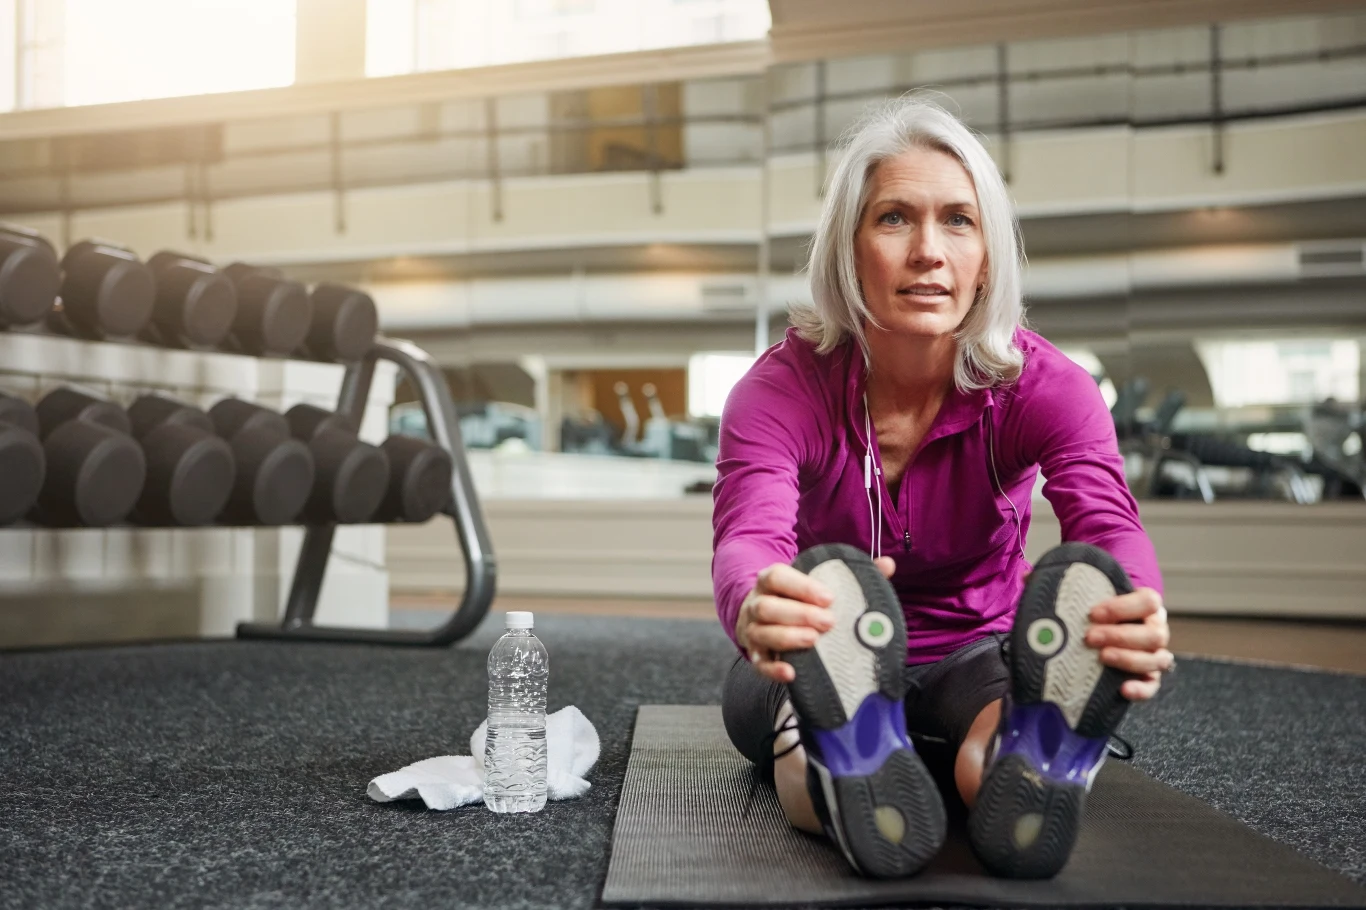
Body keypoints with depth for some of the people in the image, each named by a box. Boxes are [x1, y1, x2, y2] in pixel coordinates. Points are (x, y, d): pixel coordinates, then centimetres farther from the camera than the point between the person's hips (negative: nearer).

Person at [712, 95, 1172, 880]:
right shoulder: (781, 391, -17)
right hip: (829, 673, -1)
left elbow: (1107, 519, -32)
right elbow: (748, 539, -35)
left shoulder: (1042, 386, -13)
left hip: (977, 659, 1)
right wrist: (759, 608, -62)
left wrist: (1139, 619, -58)